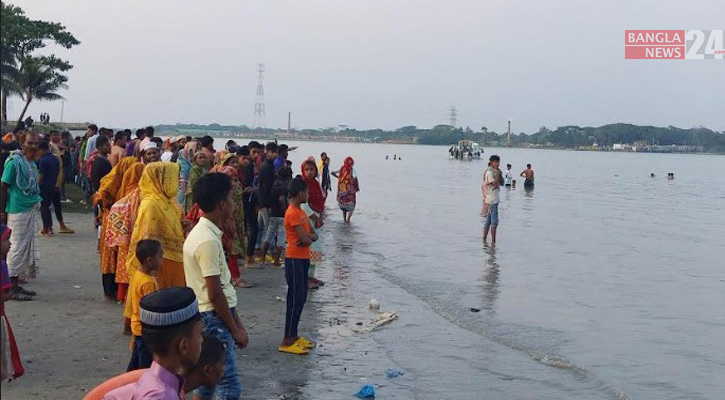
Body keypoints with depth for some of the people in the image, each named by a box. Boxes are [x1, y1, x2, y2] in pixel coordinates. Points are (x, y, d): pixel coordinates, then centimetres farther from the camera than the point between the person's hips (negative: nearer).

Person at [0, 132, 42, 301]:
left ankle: (17, 284, 21)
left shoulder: (32, 163, 10)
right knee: (18, 248, -3)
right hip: (18, 210, -8)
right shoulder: (14, 162, -12)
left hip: (32, 210, 8)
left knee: (28, 247, 12)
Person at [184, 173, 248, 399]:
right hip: (214, 319, -10)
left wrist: (237, 322, 16)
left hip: (207, 317, 10)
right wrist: (235, 329, -11)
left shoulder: (204, 232, 10)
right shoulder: (208, 241, -21)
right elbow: (214, 294, -20)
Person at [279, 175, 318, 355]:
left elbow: (312, 235, 13)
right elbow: (304, 239, -23)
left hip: (303, 259, 10)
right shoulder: (293, 213, -17)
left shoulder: (300, 212, 14)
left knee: (300, 299, 14)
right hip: (295, 260, -10)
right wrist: (309, 238, -1)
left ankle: (293, 335, 23)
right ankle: (287, 341, -3)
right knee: (295, 299, -7)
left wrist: (309, 236, -10)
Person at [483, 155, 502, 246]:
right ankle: (493, 242, -13)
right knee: (494, 221, -12)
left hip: (494, 199, 10)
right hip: (492, 200, -10)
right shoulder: (489, 172, -13)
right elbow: (495, 184, -19)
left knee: (488, 220, 14)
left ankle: (484, 239, 20)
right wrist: (497, 175, -17)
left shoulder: (494, 172, 16)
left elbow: (501, 183, 14)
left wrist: (500, 174, 2)